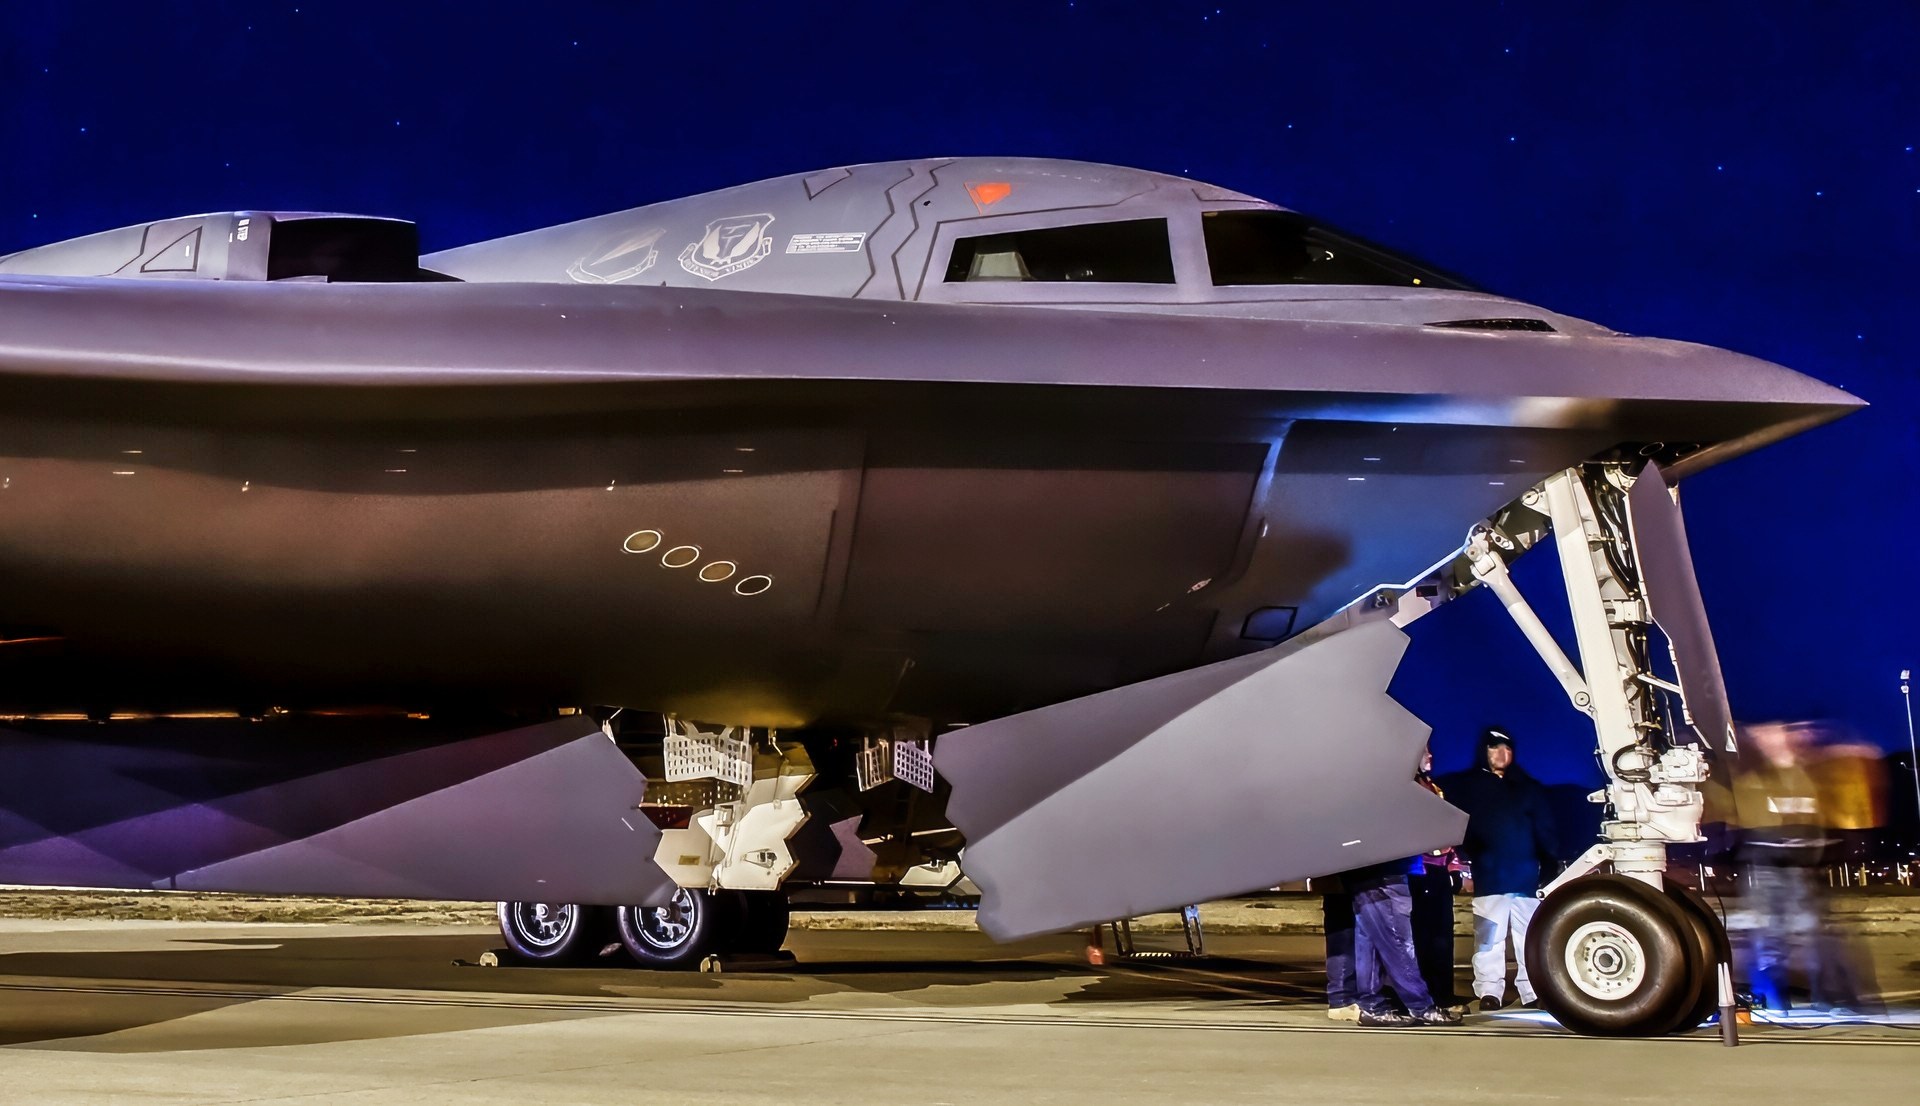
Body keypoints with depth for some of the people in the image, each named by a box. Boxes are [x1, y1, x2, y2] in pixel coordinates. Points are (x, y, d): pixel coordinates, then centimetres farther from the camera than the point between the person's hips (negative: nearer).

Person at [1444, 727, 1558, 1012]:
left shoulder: (1529, 788, 18)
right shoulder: (1465, 786, 12)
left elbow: (1545, 832, 14)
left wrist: (1547, 866, 1)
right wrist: (1464, 863, -9)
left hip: (1526, 878, 2)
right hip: (1487, 878, -2)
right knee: (1489, 938, -6)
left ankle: (1534, 995, 3)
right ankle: (1489, 994, -5)